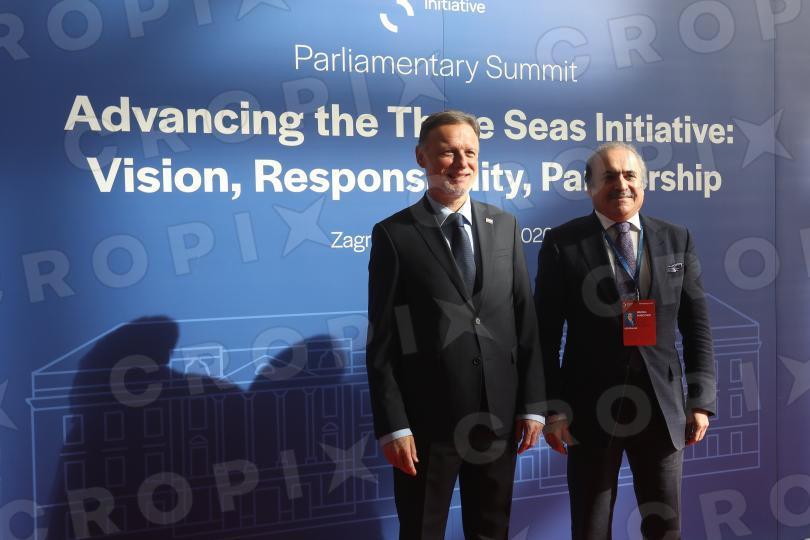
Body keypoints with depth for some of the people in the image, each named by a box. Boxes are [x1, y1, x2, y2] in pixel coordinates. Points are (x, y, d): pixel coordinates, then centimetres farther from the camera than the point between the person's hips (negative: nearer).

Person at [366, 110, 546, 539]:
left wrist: (532, 404, 2)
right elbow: (381, 341, -7)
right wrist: (392, 425, -11)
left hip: (499, 416, 4)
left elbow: (526, 318, 6)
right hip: (427, 419, -3)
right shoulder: (393, 234, -6)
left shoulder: (505, 226, 6)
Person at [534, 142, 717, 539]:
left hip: (662, 405, 2)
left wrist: (701, 400, 2)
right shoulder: (562, 242, -4)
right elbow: (546, 334, -4)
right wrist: (552, 406, -8)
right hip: (591, 408, -2)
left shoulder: (677, 240, 5)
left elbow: (696, 327, 7)